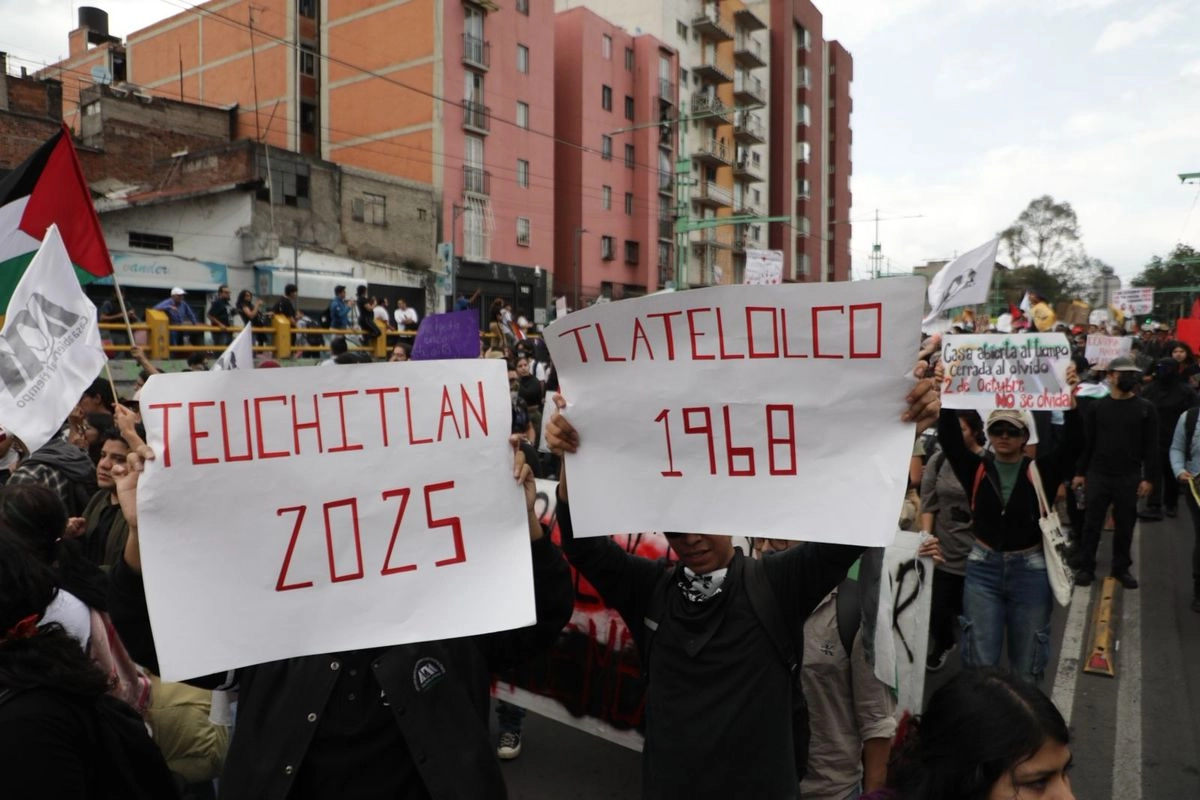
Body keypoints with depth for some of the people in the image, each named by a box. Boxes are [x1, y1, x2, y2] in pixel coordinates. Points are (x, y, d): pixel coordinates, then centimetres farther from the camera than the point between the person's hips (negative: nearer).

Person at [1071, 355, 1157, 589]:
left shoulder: (1146, 408, 1)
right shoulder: (1097, 407, 3)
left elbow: (1151, 446, -1)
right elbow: (1087, 443, 6)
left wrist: (1149, 477, -7)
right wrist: (1080, 472, 2)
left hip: (1130, 477, 0)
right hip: (1098, 475, 0)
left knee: (1125, 526, 9)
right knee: (1091, 524, 4)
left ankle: (1121, 567, 23)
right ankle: (1084, 567, 13)